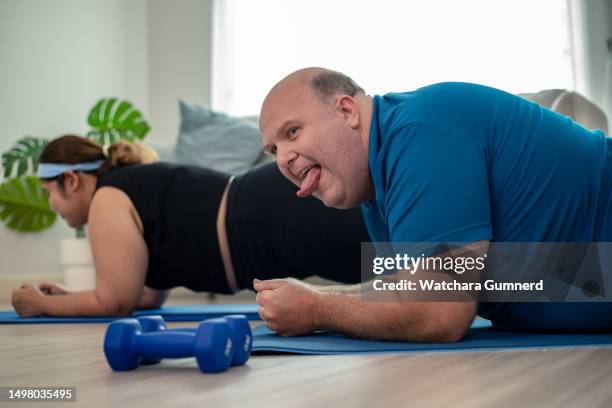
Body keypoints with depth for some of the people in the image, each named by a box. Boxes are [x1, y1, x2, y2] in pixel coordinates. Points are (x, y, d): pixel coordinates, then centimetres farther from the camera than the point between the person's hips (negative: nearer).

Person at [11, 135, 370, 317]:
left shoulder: (108, 201, 0)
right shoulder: (136, 191, 27)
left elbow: (115, 302, -2)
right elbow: (151, 295, 32)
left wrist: (44, 304, 14)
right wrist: (68, 296, 30)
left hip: (283, 219, -9)